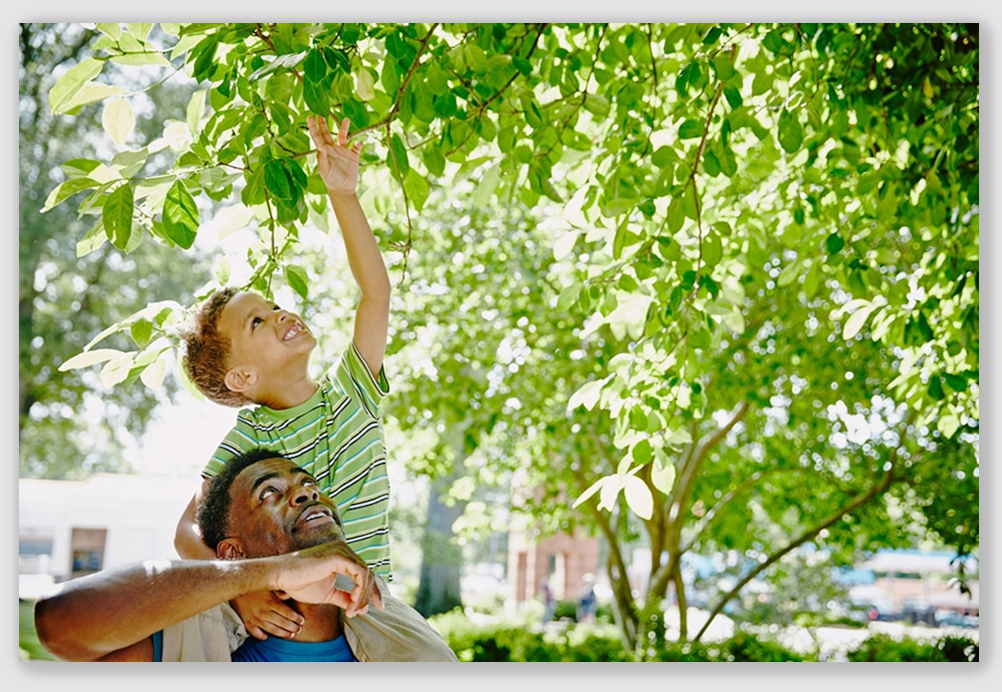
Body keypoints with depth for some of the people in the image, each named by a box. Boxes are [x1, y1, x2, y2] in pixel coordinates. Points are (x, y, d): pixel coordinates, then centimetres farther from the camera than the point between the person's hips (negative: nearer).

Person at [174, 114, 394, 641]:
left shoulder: (351, 391, 8)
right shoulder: (247, 439, -3)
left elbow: (375, 292, 2)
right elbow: (189, 530, -12)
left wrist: (343, 196, -5)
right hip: (287, 617, -2)